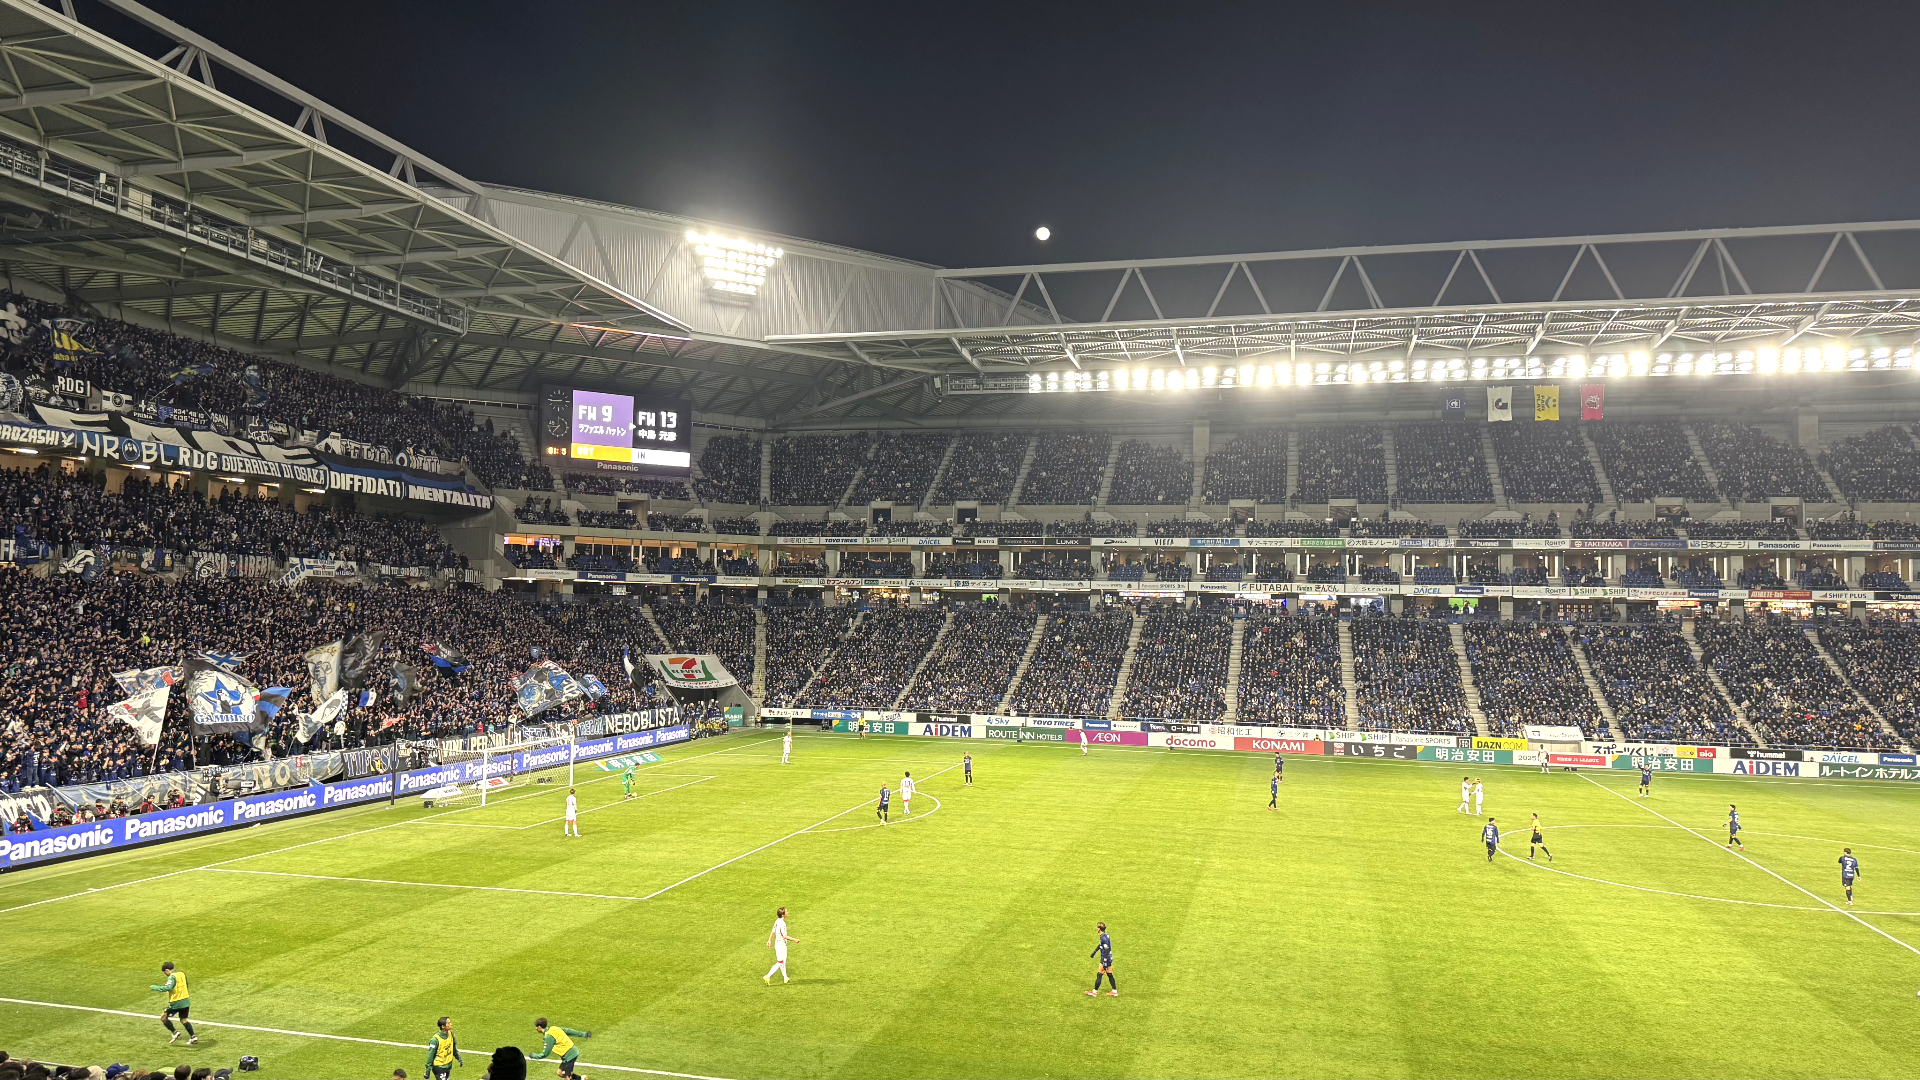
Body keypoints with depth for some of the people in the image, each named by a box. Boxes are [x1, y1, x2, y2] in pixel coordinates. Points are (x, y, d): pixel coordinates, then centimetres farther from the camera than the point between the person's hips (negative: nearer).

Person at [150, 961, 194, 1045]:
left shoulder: (172, 977, -13)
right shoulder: (182, 974, 11)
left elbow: (168, 988, -30)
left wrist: (156, 988, -19)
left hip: (176, 1003, -7)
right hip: (186, 1001, 8)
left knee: (163, 1017, 9)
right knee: (184, 1020, 16)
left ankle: (175, 1033, 3)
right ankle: (193, 1037, 8)